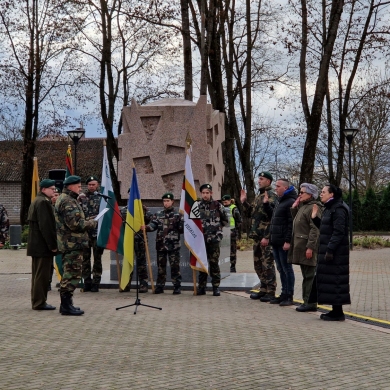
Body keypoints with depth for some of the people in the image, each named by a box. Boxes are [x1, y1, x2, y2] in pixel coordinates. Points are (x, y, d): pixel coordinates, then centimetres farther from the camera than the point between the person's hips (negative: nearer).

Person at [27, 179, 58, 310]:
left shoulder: (36, 201, 18)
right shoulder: (43, 202, -15)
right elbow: (46, 226, -22)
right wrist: (52, 245, -19)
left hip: (36, 244, 11)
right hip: (43, 245, -11)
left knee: (37, 274, 14)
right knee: (42, 274, -6)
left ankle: (37, 301, 20)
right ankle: (40, 303, -3)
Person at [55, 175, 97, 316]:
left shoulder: (63, 199, 19)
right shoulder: (69, 202, -15)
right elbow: (75, 223, -23)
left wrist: (87, 222, 13)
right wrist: (93, 224, -10)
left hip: (68, 244, 11)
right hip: (73, 244, -11)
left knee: (68, 274, 16)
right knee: (72, 274, -8)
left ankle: (66, 304, 22)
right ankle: (66, 306, -6)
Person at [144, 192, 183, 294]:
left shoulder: (178, 214, 3)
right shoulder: (158, 214, 10)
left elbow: (182, 229, 1)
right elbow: (153, 225, -2)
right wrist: (146, 227, -21)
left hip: (173, 245, -3)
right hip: (161, 244, 3)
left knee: (175, 267, -3)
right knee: (161, 267, 9)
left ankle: (177, 287, 3)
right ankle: (159, 286, 15)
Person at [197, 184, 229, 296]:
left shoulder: (217, 205, -1)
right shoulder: (197, 206, 6)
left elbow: (225, 221, 8)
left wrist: (217, 227, 7)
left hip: (214, 239, -2)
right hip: (201, 239, 2)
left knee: (214, 263, 0)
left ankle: (216, 287, 6)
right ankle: (201, 287, 13)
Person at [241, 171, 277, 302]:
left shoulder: (270, 196, -11)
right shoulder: (258, 196, 19)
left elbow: (272, 219, -18)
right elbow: (250, 213, 23)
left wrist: (267, 237, -22)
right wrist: (244, 202, 9)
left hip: (266, 237, -10)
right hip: (257, 236, 10)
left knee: (267, 264, -5)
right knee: (258, 263, 14)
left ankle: (270, 292, 1)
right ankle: (263, 289, 23)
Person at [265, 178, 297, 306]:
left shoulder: (290, 202, -14)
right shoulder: (278, 201, 16)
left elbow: (292, 223, -19)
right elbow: (272, 214, 28)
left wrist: (288, 241, -22)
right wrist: (266, 204, 12)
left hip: (284, 242, -10)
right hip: (276, 242, 10)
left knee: (287, 268, -3)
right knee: (281, 269, 13)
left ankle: (289, 296, 3)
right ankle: (284, 294, 21)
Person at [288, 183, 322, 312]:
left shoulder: (313, 208, -13)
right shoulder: (302, 206, 19)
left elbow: (315, 229, -19)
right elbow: (295, 222, 23)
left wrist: (310, 247, -24)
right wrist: (294, 207, 12)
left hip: (307, 247, -10)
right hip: (300, 246, 10)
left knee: (309, 275, -7)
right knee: (306, 275, 13)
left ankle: (311, 303, -5)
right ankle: (307, 301, 17)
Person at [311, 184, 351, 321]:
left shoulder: (338, 209, -15)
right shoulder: (329, 208, 15)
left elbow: (338, 232, -21)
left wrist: (330, 250, -25)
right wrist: (315, 218, 8)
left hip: (335, 251, -10)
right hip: (328, 249, 10)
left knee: (334, 279, -6)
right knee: (327, 279, 12)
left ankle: (338, 312, 0)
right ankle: (335, 310, 19)